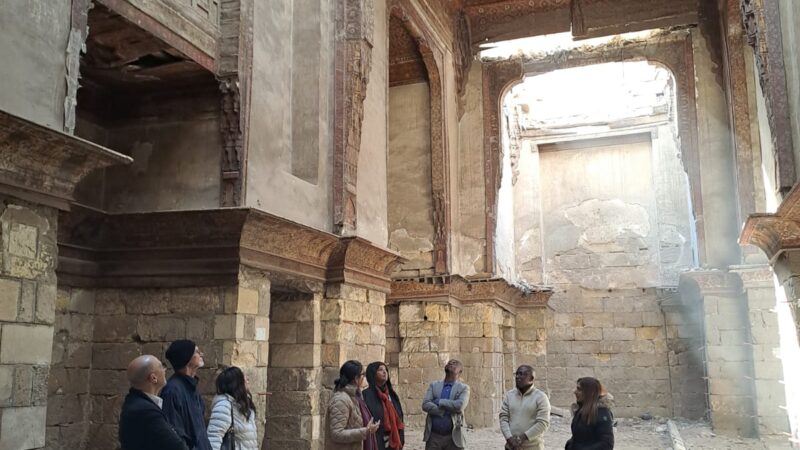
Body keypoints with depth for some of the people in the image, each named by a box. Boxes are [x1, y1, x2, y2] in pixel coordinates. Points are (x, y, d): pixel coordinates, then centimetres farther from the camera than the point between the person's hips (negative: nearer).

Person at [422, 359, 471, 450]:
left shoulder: (464, 388, 4)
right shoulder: (433, 385, 11)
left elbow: (460, 405, -15)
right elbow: (425, 405, -4)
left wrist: (439, 401, -9)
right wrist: (447, 411, -14)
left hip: (453, 437, -1)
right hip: (433, 436, 2)